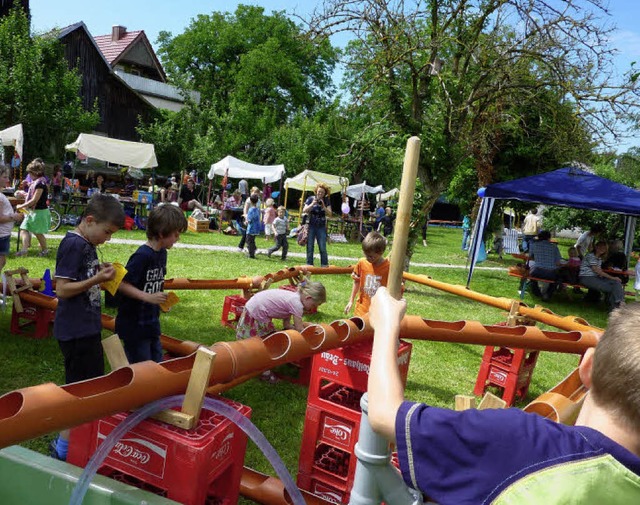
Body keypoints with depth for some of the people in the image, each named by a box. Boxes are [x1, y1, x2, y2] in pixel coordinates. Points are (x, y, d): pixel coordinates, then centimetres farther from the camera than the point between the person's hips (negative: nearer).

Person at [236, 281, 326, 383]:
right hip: (256, 316, -9)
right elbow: (299, 329, -13)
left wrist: (301, 325, 5)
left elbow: (286, 324, 10)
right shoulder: (296, 303, -19)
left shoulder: (292, 297, 7)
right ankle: (264, 372, 11)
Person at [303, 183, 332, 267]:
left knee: (323, 248, -6)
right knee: (310, 247, 2)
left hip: (321, 227, 0)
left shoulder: (326, 201, 4)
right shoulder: (310, 199, 1)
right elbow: (304, 211, -4)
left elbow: (330, 214, -3)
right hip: (311, 226, 0)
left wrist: (323, 206, -18)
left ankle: (325, 265, 1)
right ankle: (309, 265, 10)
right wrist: (312, 204, -17)